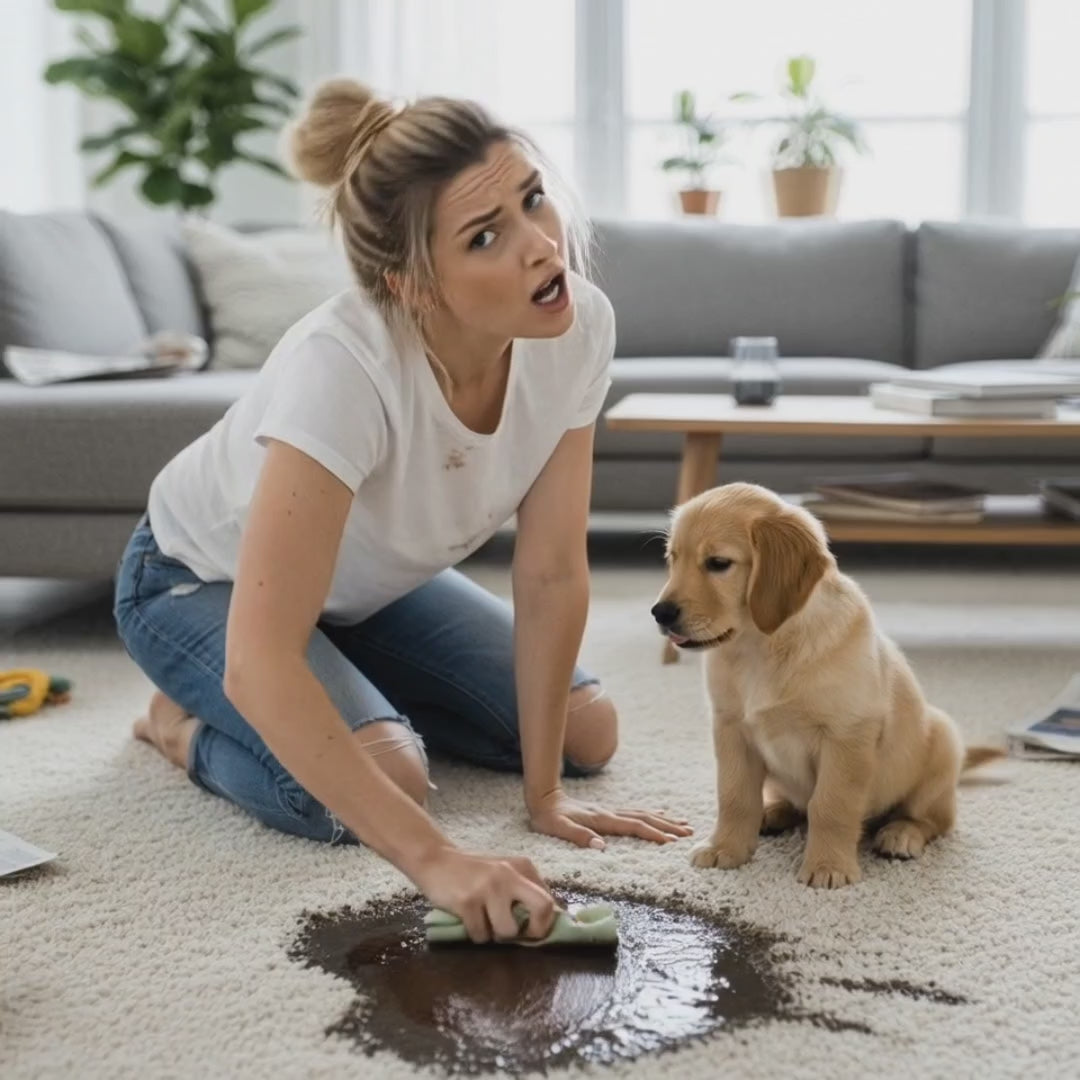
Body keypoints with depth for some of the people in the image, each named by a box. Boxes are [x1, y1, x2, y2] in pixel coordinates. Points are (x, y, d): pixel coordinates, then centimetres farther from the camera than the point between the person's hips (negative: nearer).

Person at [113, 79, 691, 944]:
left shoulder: (578, 324, -26)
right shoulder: (343, 366, -42)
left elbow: (553, 573, -17)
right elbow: (259, 660, -45)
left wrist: (544, 791, -16)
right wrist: (434, 858, -49)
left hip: (369, 582, 6)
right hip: (204, 579, -5)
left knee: (588, 732, 2)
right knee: (381, 776, -29)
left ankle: (363, 696, 21)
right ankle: (190, 725, 2)